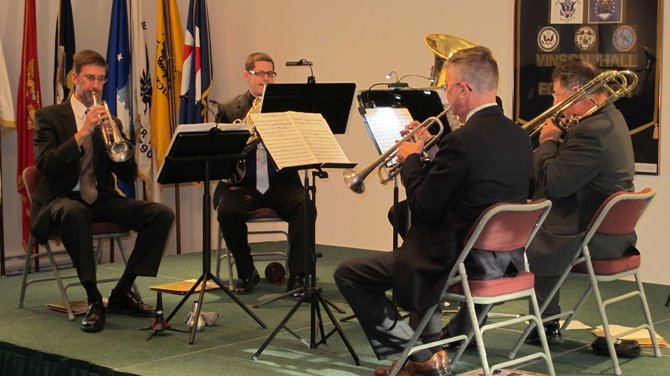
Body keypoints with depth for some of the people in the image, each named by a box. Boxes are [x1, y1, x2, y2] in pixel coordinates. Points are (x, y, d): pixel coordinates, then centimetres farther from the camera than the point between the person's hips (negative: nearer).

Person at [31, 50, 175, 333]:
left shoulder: (110, 122, 13)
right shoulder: (49, 116, 2)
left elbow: (129, 174, 5)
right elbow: (44, 163, -15)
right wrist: (82, 133, -23)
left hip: (101, 200, 5)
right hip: (62, 200, -4)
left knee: (162, 214, -17)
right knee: (72, 212, -41)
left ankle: (123, 292, -8)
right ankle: (94, 299, -30)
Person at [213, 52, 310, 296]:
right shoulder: (228, 110, 10)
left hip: (280, 182, 0)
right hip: (242, 183, 0)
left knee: (304, 206, -30)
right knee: (227, 210, -31)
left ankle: (297, 276, -21)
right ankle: (246, 273, -8)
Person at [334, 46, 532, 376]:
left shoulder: (462, 141, -22)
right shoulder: (519, 137, 3)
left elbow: (423, 207, -15)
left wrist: (411, 159, 0)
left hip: (460, 265, -9)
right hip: (504, 260, 9)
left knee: (349, 274, 4)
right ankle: (431, 344, 36)